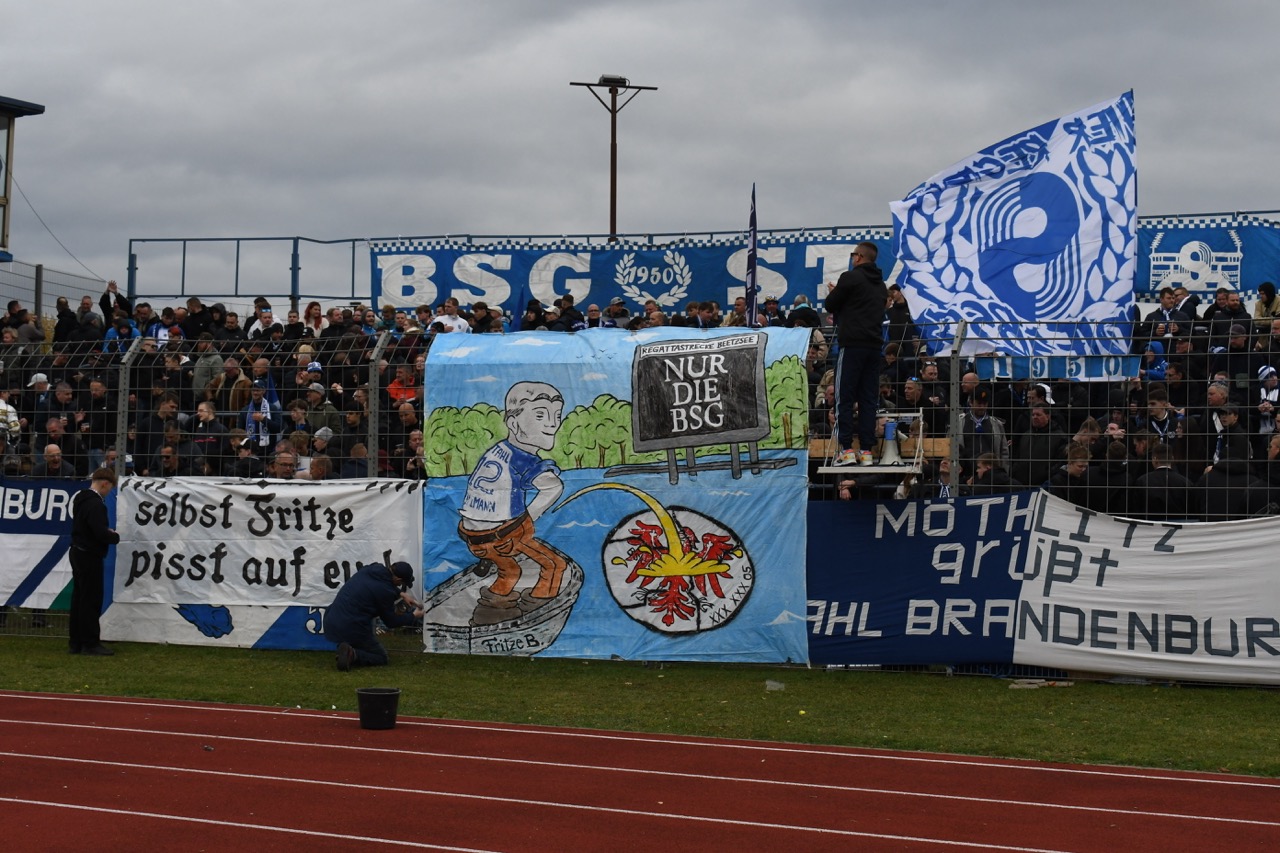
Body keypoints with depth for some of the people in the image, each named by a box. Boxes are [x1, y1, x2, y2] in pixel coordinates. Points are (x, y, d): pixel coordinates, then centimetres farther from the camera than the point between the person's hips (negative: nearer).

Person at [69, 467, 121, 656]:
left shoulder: (81, 498, 11)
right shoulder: (95, 504, -21)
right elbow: (100, 533, -26)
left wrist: (107, 532, 5)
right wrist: (115, 536, -7)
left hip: (78, 553, 10)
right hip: (90, 556, -10)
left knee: (79, 598, 12)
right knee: (92, 600, -4)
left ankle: (76, 642, 16)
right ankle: (91, 643, -1)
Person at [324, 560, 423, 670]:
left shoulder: (373, 568, 4)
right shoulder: (385, 591, -16)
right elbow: (391, 622, 1)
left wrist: (401, 594, 31)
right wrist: (413, 616, 15)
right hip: (352, 630, -7)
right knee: (381, 658, 12)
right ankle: (353, 655, -14)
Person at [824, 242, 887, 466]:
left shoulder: (850, 277, -6)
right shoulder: (881, 285, 18)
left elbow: (829, 306, 0)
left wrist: (834, 294, 22)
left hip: (852, 345, -7)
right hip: (874, 346, 7)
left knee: (844, 398, -4)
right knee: (868, 399, 6)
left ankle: (846, 448, -9)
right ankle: (866, 450, 3)